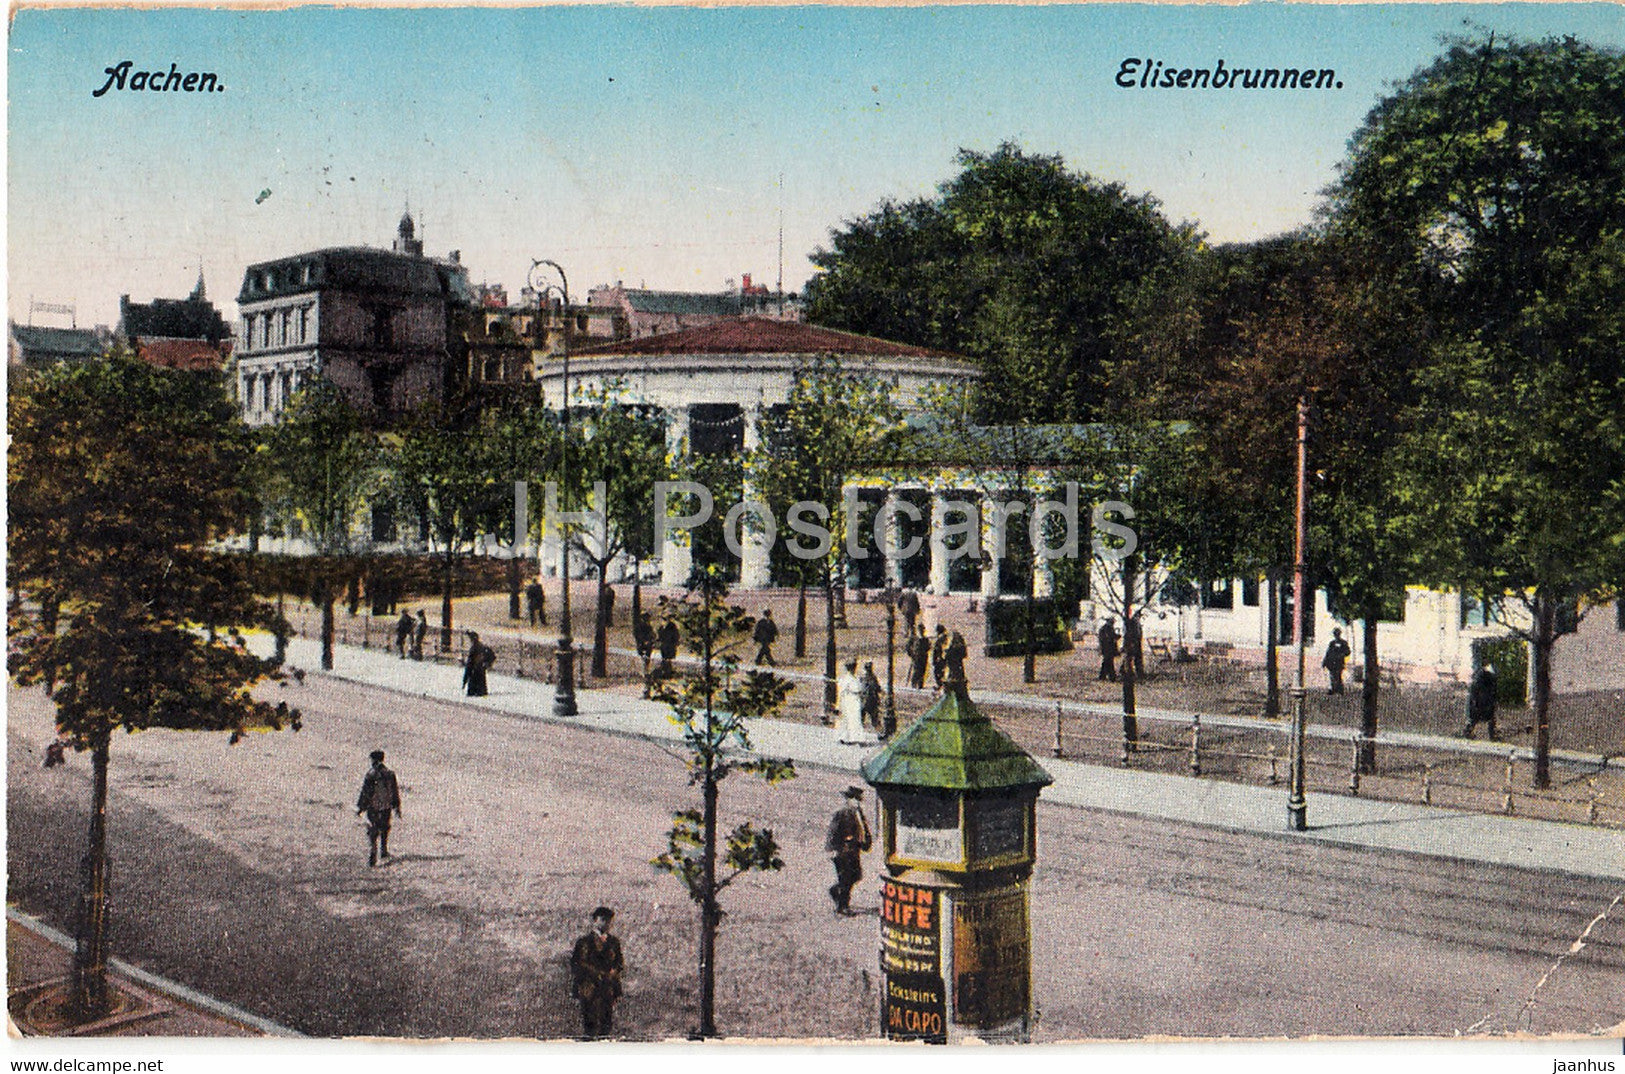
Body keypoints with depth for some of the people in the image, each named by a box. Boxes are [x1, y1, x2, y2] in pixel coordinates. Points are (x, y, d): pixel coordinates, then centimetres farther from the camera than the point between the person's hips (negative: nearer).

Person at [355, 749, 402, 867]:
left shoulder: (369, 775, -11)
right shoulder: (390, 774, 0)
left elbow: (364, 792, -9)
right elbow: (395, 792, 6)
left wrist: (359, 808, -1)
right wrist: (397, 807, 15)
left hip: (373, 807, -3)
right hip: (386, 807, 3)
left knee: (372, 833, 0)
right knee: (384, 830, 22)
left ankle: (372, 858, -7)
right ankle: (384, 852, 30)